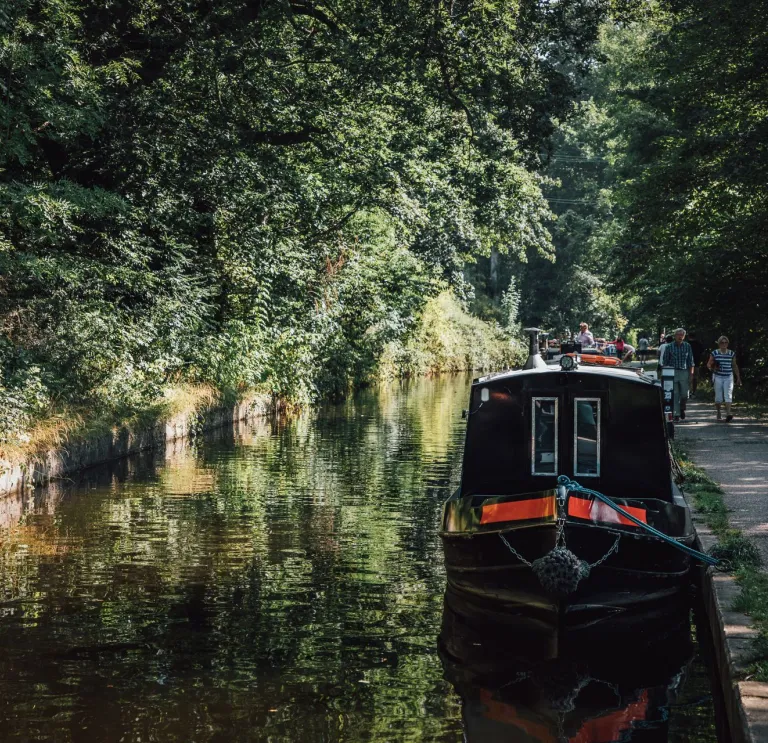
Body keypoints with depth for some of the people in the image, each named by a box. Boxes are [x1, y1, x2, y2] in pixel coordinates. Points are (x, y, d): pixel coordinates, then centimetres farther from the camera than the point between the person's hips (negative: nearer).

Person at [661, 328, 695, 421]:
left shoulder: (687, 346, 6)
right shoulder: (669, 347, 2)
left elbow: (691, 361, 7)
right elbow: (665, 362, 5)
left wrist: (691, 374, 0)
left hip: (684, 372, 1)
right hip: (672, 372, -1)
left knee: (684, 394, -1)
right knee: (675, 395, -1)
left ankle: (682, 409, 26)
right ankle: (677, 414, 5)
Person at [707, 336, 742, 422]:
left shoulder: (731, 354, 6)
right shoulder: (714, 353, 1)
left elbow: (735, 366, 14)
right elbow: (708, 364, 5)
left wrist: (738, 378, 15)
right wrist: (713, 367, -17)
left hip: (728, 377, 1)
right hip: (718, 377, -1)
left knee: (728, 395, -13)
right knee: (718, 397, 3)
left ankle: (728, 414, -23)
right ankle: (718, 414, 19)